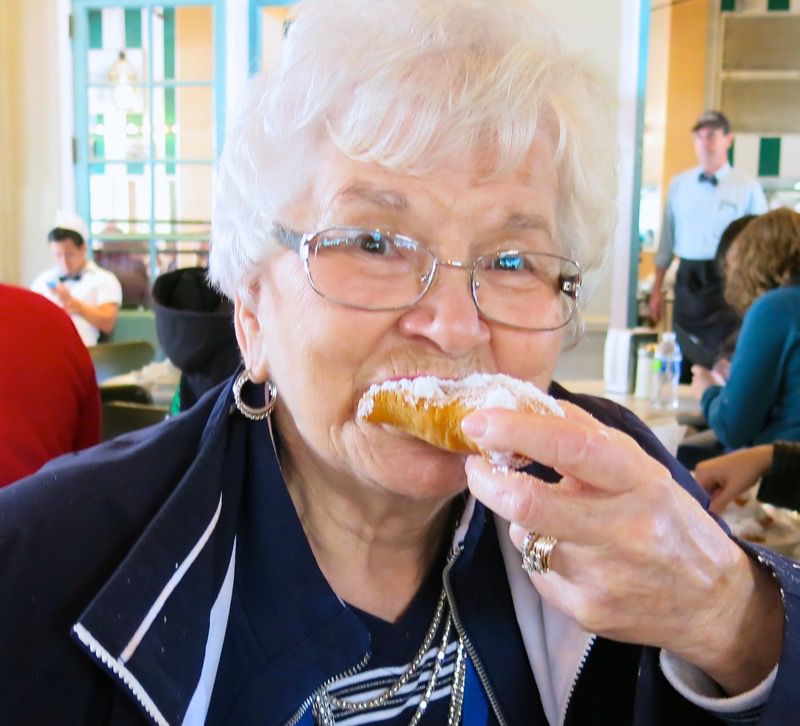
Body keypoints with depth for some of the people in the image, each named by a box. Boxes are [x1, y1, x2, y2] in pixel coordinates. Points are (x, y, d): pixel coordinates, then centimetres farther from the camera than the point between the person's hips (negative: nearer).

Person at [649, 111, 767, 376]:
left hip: (728, 282, -3)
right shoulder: (679, 184, 9)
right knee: (683, 357, 8)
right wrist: (657, 289, 11)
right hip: (687, 280, 3)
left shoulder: (748, 188, -1)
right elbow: (667, 238, 12)